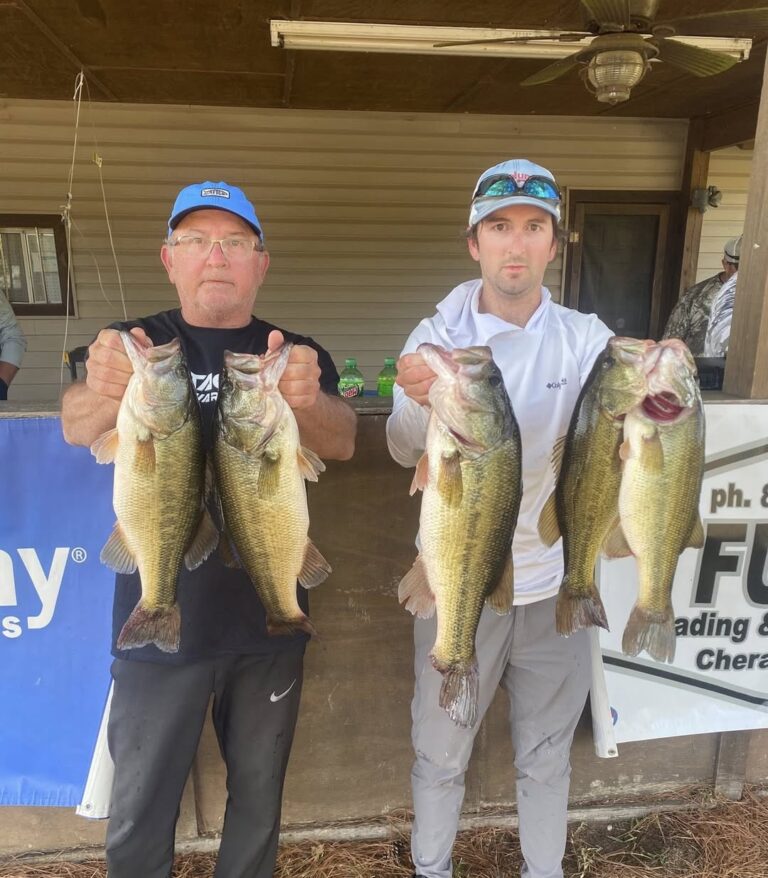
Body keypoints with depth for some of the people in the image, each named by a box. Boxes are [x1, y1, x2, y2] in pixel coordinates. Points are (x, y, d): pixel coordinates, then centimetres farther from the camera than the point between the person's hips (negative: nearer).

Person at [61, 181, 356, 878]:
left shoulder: (299, 356, 1)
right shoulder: (136, 345, -1)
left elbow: (342, 442, -17)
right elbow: (76, 428, -20)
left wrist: (309, 399, -40)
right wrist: (104, 394, -43)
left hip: (269, 618, 2)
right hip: (160, 617, -1)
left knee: (259, 793, 18)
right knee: (140, 807, 8)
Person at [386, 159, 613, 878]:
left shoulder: (586, 338, -4)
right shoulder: (438, 334, -8)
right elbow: (404, 451, -22)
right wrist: (420, 402, -44)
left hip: (556, 583, 2)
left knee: (546, 756, 21)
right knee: (440, 752, 17)